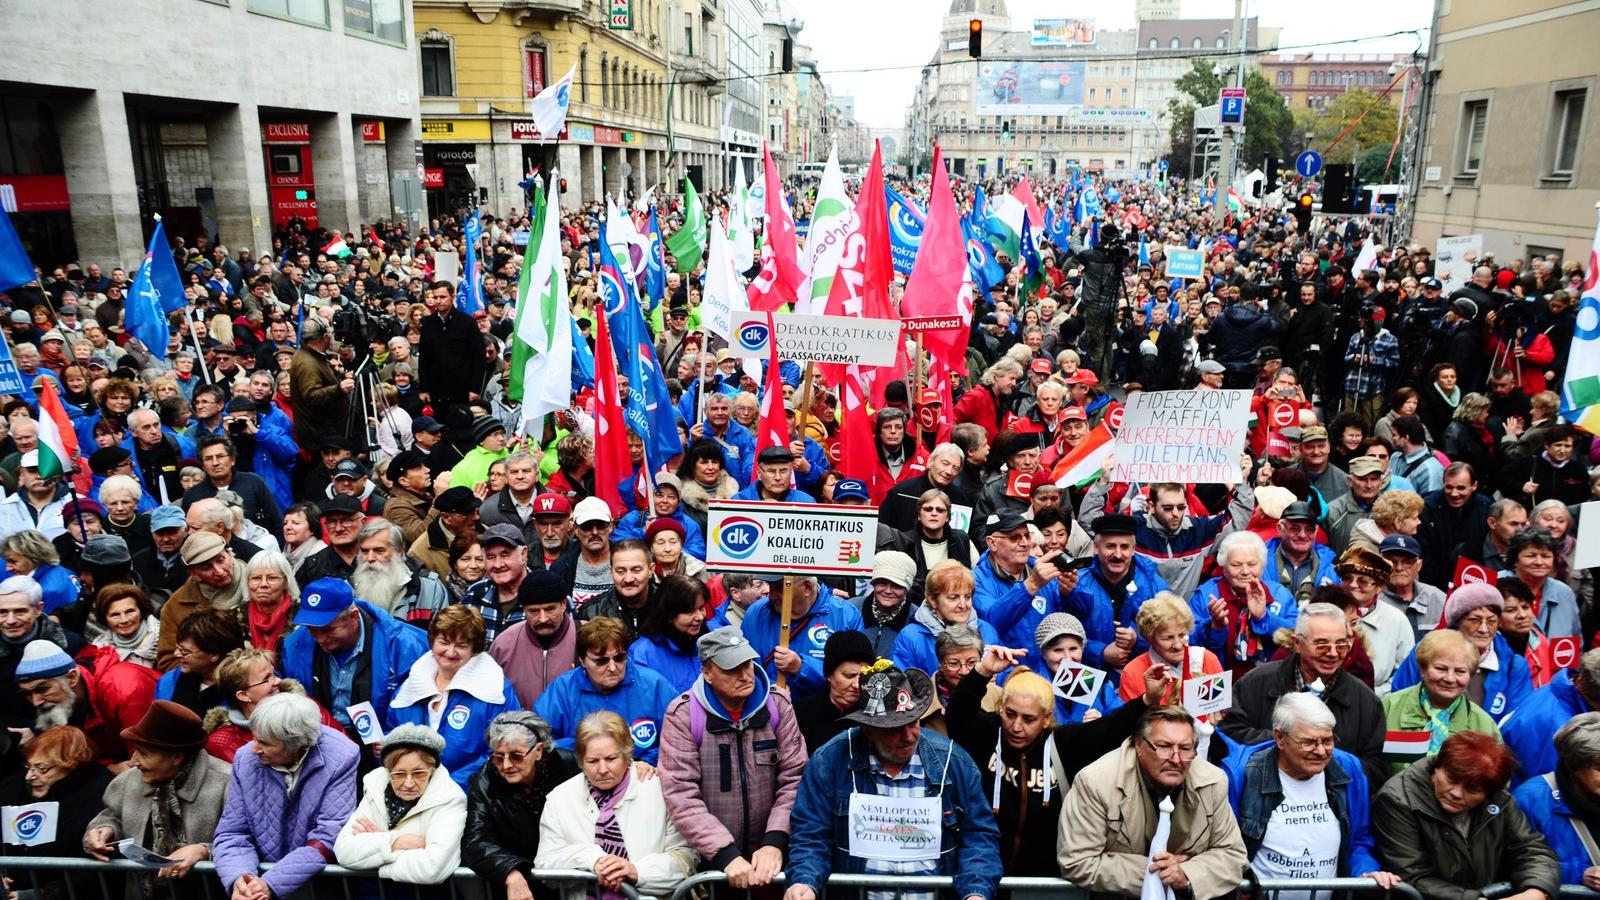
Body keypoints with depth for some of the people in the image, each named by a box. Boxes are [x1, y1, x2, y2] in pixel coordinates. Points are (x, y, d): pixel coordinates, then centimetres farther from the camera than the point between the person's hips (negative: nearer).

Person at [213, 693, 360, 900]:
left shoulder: (340, 760, -16)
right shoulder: (246, 760, -5)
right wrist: (237, 879, -19)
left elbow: (330, 839, -17)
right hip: (265, 874, 3)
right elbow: (232, 834, -1)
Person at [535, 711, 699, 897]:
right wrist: (591, 858, -14)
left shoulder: (659, 790, -1)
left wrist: (637, 871, -16)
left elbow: (685, 855, -1)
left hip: (650, 895, -3)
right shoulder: (559, 799, 5)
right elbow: (545, 863, 2)